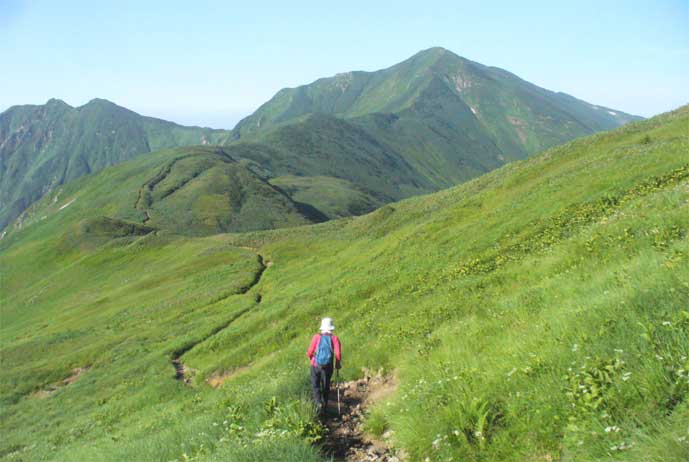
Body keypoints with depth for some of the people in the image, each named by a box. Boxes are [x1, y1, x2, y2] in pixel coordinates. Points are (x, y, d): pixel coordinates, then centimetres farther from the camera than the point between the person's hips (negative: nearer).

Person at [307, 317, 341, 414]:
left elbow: (309, 352, -7)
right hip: (328, 367, 1)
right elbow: (338, 353, -14)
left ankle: (318, 403, -11)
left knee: (315, 385, 11)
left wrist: (311, 358, 16)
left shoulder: (317, 337, -6)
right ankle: (324, 405, 25)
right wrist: (338, 363, 4)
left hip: (316, 365, -1)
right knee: (325, 387, 18)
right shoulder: (334, 338, -5)